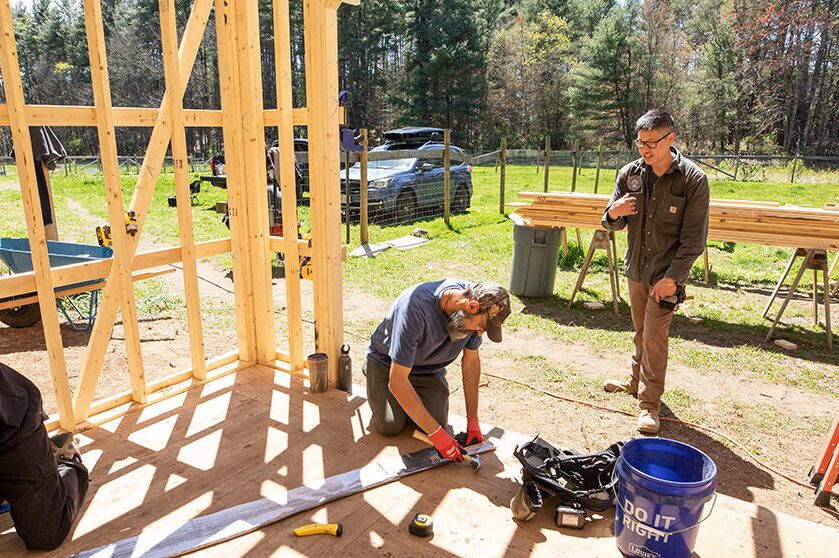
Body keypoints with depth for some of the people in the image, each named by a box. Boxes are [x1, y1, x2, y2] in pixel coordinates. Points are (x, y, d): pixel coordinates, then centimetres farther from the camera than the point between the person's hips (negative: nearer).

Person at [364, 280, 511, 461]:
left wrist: (473, 421, -8)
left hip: (430, 368, 4)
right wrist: (436, 433, -35)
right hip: (386, 362, -4)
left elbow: (471, 361, -7)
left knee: (438, 421, -14)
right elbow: (396, 382, -38)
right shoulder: (415, 307, -42)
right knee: (390, 426, -15)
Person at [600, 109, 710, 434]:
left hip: (666, 273, -4)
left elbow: (693, 239, -12)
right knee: (641, 331, 19)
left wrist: (672, 277, -17)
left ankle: (649, 405, 7)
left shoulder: (693, 180, -14)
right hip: (636, 269, 5)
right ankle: (636, 380, 38)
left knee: (654, 337, -5)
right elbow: (613, 224, 5)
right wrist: (614, 213, -19)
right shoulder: (630, 173, -3)